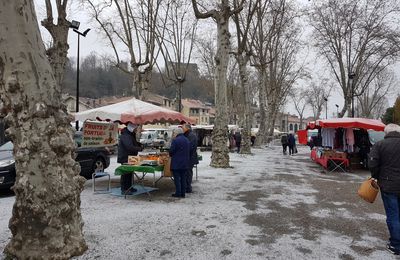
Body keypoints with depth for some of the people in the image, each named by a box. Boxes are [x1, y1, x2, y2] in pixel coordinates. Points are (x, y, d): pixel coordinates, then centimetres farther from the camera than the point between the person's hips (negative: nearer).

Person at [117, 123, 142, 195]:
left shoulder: (131, 134, 14)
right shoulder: (125, 135, -21)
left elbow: (134, 143, 28)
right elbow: (130, 147, -30)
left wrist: (139, 144, 8)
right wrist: (140, 148, -23)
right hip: (125, 158, -10)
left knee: (130, 172, 15)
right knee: (126, 172, -6)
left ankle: (129, 187, 25)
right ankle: (124, 189, 0)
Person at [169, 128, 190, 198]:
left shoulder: (175, 140, -14)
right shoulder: (187, 140, 9)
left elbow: (171, 151, -13)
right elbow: (189, 151, 12)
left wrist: (171, 155, 8)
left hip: (176, 163, -7)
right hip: (185, 163, 7)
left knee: (177, 178, 1)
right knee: (183, 178, 11)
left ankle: (178, 193, 3)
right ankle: (183, 193, 15)